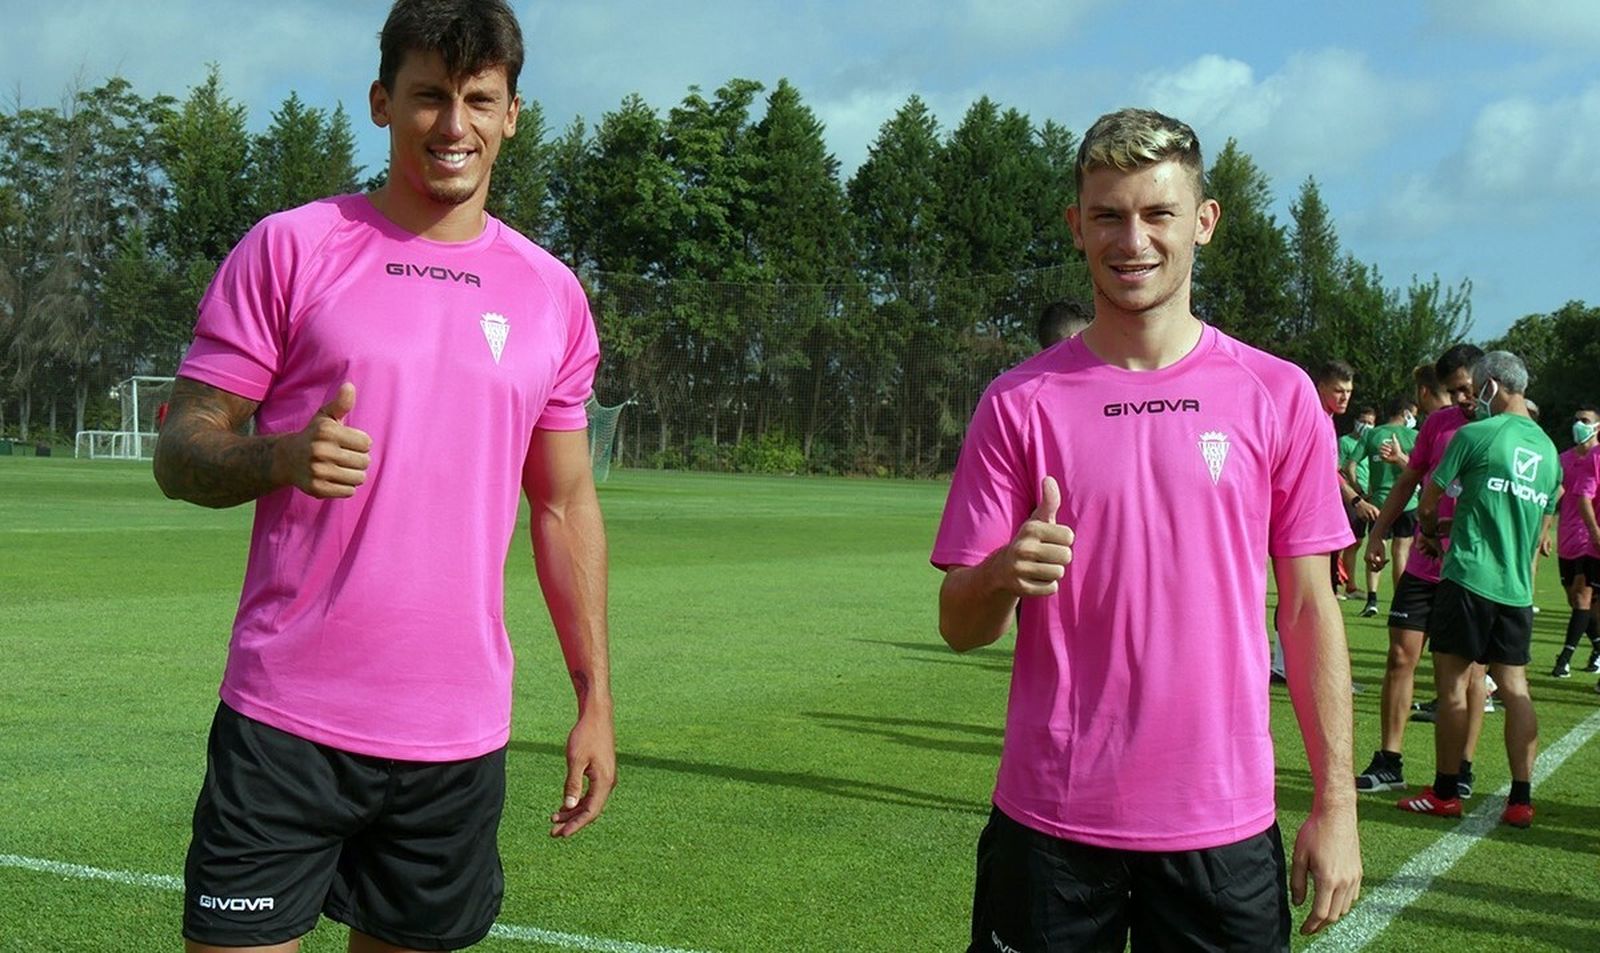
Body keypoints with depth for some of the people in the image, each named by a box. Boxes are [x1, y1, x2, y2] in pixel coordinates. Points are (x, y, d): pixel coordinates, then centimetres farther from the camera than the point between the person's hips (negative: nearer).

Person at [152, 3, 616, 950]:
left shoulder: (552, 293, 10)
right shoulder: (290, 248, 0)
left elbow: (566, 506, 15)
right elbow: (181, 450, 0)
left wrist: (596, 698, 11)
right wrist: (281, 458, -22)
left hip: (462, 737, 3)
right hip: (286, 725, -3)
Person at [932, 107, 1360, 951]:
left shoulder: (1277, 396, 1)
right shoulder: (1019, 403, 0)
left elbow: (1307, 608, 4)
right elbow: (960, 624, 1)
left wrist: (1334, 802, 0)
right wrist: (1005, 575, -21)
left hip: (1225, 823, 0)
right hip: (1050, 825, 0)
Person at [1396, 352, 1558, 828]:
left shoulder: (1476, 435, -7)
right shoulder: (1548, 449, 13)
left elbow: (1430, 498, 2)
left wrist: (1430, 531, 21)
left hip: (1469, 577, -6)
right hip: (1518, 587, 6)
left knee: (1453, 682, 2)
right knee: (1515, 687, 7)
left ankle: (1445, 793, 7)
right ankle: (1521, 800, 6)